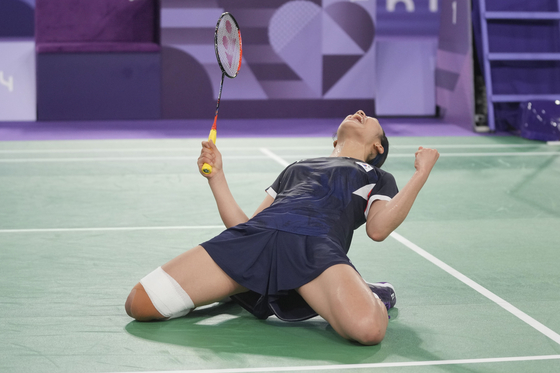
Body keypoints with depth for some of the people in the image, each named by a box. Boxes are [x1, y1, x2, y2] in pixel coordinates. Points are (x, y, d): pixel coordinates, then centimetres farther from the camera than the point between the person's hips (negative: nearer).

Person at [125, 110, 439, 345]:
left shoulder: (378, 178, 31)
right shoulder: (294, 169, 40)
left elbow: (378, 228, 7)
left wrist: (422, 172, 5)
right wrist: (216, 176, 23)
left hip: (316, 245, -3)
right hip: (254, 236, 4)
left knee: (367, 328, -37)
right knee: (140, 303, -12)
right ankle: (233, 290, 11)